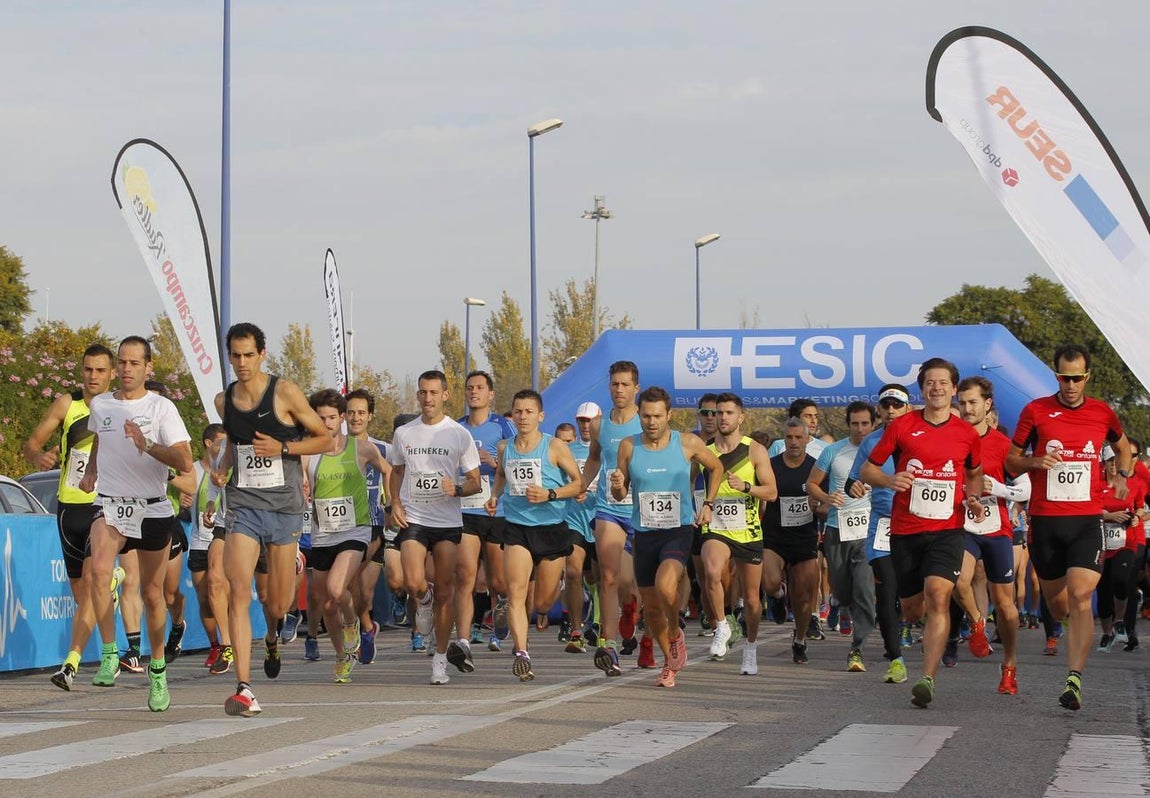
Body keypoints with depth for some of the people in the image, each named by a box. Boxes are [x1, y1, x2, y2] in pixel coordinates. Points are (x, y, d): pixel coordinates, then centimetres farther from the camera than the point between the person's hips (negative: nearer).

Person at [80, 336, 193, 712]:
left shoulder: (161, 408, -6)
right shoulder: (99, 405, 6)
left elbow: (185, 463, -16)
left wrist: (147, 445, -28)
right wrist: (90, 471, 22)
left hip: (153, 511, -2)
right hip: (110, 507, 2)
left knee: (152, 593, 6)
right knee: (100, 569, -28)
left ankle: (157, 670, 25)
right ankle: (109, 655, -22)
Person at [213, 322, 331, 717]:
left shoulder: (285, 392, -6)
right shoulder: (224, 400, 6)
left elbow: (324, 438, 0)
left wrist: (283, 448, -14)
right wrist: (222, 469, 5)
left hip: (284, 507, -2)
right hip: (242, 505, 2)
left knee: (279, 604, 7)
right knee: (238, 592, -17)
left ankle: (272, 637, 47)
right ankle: (244, 688, -19)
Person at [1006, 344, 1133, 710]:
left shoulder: (1103, 413, 6)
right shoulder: (1036, 411, 1)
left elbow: (1122, 447, 27)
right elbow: (1011, 461, 8)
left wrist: (1122, 475, 9)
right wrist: (1034, 461, -13)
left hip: (1087, 519, -1)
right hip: (1045, 519, 1)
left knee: (1079, 597, -16)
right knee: (1057, 603, 10)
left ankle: (1074, 679, -19)